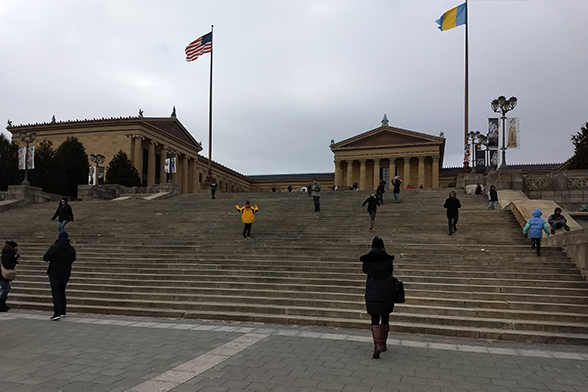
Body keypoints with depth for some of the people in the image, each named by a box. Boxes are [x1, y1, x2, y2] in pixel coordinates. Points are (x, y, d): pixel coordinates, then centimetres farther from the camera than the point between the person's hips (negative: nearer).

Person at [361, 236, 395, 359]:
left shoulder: (367, 259, -6)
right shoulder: (388, 258, -7)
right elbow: (391, 271, 8)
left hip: (372, 290, -1)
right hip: (387, 290, 1)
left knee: (375, 319, 1)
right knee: (385, 317, 17)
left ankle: (377, 344, -16)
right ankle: (383, 343, 25)